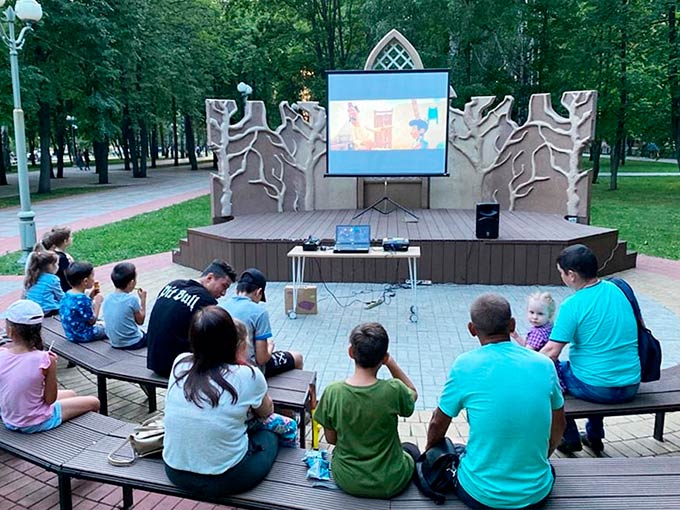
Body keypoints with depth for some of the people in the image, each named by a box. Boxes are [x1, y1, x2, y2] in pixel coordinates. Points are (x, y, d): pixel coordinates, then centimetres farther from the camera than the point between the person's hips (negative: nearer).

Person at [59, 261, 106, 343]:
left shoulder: (67, 295, -2)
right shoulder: (83, 299, -28)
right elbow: (92, 321, -19)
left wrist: (90, 297, 4)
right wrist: (98, 302, -11)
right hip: (83, 336, -9)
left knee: (102, 324, 27)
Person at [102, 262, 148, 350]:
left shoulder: (107, 299, -2)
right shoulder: (133, 299, -19)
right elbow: (140, 321, -6)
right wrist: (143, 299, 0)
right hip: (132, 343, -6)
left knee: (142, 332, 31)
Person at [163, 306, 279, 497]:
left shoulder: (179, 363, -6)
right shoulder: (248, 376, -17)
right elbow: (267, 412, 6)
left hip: (175, 471, 5)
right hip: (224, 480, -5)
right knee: (269, 436, 24)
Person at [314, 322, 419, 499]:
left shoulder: (332, 392, -20)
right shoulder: (393, 390, -25)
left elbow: (331, 438, -5)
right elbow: (413, 394, -1)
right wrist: (392, 364, -11)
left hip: (346, 481, 2)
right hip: (389, 484, -2)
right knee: (411, 449, 31)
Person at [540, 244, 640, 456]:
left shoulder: (573, 305, -18)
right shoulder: (616, 290, 3)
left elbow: (551, 352, -20)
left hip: (596, 389, -7)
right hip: (631, 386, 7)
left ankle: (570, 439, 24)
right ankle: (595, 436, 41)